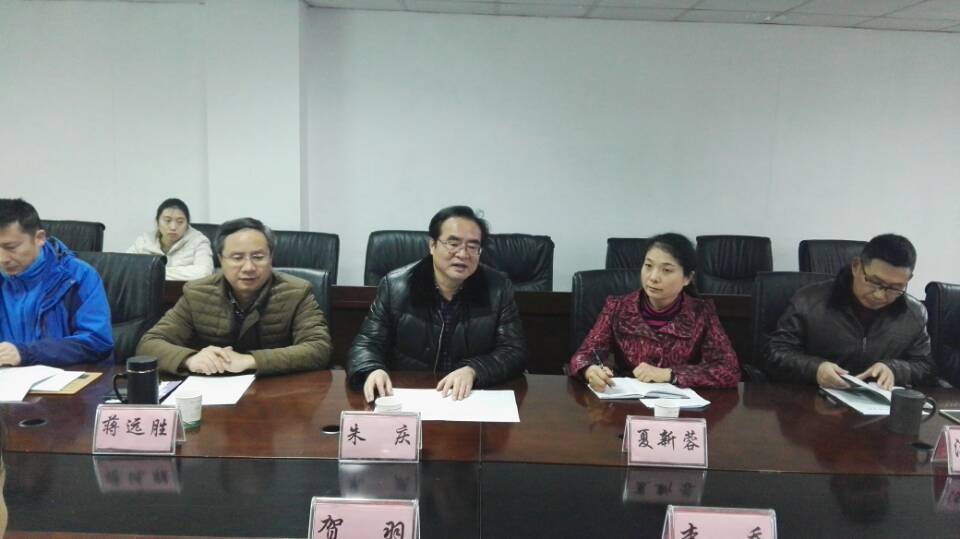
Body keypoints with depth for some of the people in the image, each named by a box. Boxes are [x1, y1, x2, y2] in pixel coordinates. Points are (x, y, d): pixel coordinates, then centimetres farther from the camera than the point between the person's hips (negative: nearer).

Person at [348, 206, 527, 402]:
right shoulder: (395, 285, -1)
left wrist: (472, 371, -22)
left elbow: (515, 351, -3)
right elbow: (367, 343, 0)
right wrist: (372, 371, -23)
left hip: (473, 401, 0)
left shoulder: (499, 289, -1)